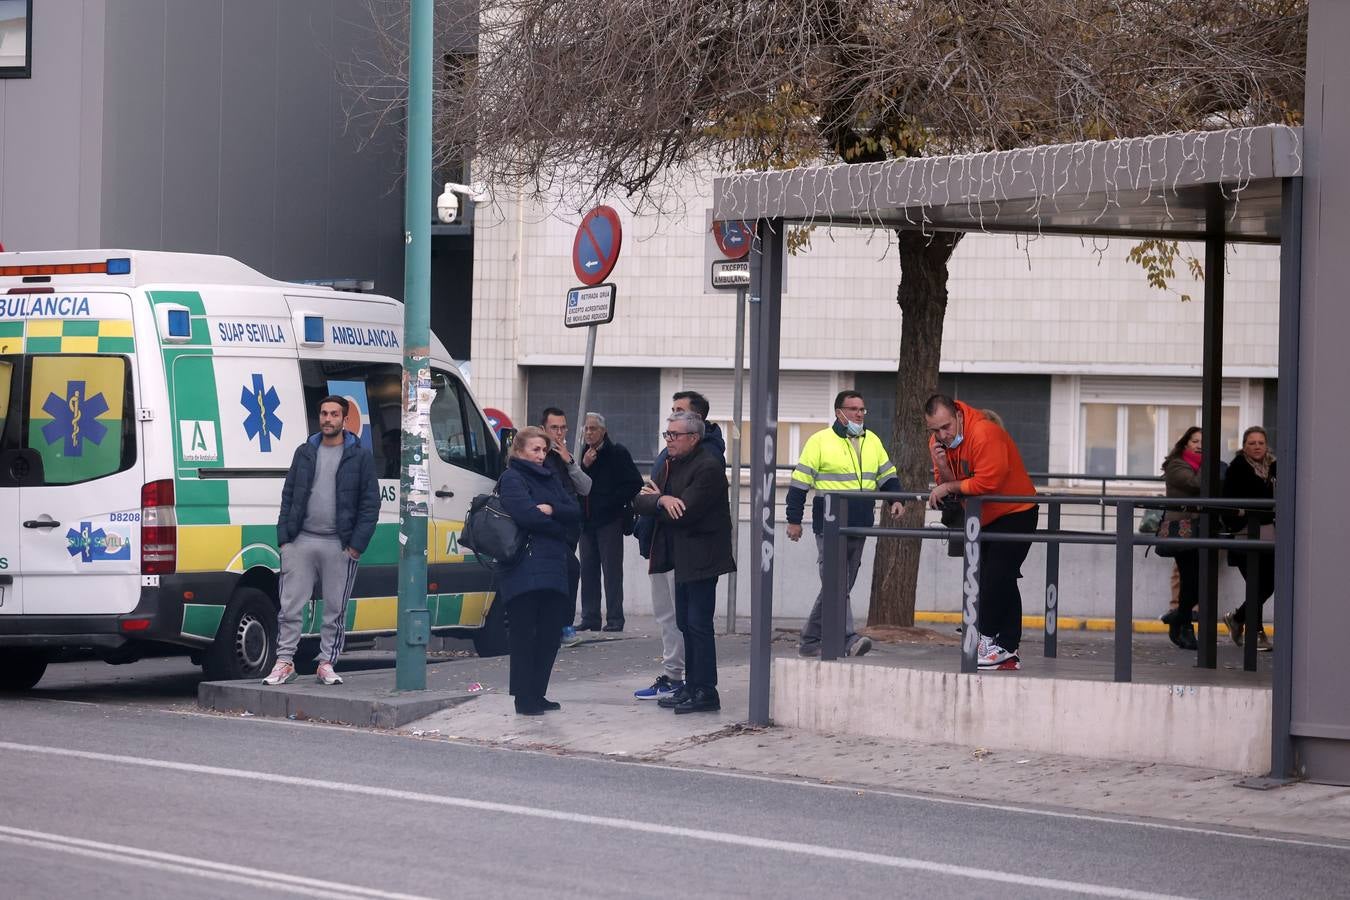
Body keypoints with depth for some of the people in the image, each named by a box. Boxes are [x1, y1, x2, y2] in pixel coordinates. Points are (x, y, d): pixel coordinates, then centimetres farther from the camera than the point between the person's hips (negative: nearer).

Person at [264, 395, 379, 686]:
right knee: (290, 606, -1)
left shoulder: (361, 457, 3)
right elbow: (288, 496, 14)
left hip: (340, 545, -2)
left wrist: (356, 545, -8)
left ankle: (326, 665, 11)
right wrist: (284, 537, 4)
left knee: (335, 610, 4)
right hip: (301, 541, 2)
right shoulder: (304, 453, 13)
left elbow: (370, 504, 0)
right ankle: (284, 662, 3)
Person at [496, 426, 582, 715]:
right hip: (525, 569, -7)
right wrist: (559, 529, -4)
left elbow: (575, 512, 9)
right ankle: (524, 699, -3)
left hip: (553, 569, 7)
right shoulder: (512, 479, -2)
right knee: (524, 634, -5)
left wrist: (550, 510, -11)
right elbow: (525, 515, -17)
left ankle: (537, 694, 15)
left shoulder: (549, 479, 21)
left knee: (550, 634, 7)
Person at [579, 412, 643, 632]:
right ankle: (590, 617, 12)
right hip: (587, 521, 6)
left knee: (612, 570, -6)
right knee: (588, 570, 7)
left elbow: (635, 483, -8)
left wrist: (614, 502, -9)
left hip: (610, 521, -6)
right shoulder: (582, 455, 11)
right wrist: (583, 466, -8)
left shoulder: (617, 453, -5)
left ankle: (614, 619, -5)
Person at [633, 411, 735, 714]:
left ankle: (705, 691, -5)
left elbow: (683, 512, -22)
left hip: (701, 557, -9)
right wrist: (662, 500, -19)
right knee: (685, 623, 13)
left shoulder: (708, 467, -15)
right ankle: (691, 686, 20)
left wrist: (656, 500, -4)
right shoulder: (670, 464, 13)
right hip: (681, 557, 9)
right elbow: (640, 501, 4)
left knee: (699, 624, -9)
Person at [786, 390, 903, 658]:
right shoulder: (820, 441, -3)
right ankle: (848, 639, -22)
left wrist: (895, 499, 3)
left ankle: (809, 641, 18)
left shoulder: (873, 442, 14)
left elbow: (887, 475, 23)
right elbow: (800, 483, -1)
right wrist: (794, 520, -3)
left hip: (859, 527, 6)